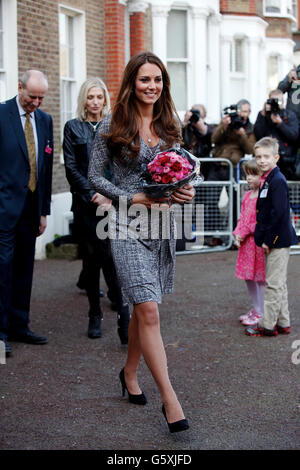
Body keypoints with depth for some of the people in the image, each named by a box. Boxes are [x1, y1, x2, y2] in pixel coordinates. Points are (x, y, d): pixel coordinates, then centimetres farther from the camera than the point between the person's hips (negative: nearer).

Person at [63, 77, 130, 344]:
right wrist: (94, 195, -8)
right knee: (91, 259, 6)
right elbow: (71, 168, 1)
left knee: (111, 259, -12)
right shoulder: (73, 128, 7)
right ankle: (95, 316, 17)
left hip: (113, 202, -1)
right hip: (85, 203, 1)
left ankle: (125, 321, -13)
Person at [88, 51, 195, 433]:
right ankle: (169, 398, -9)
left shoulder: (170, 126, 9)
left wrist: (185, 192, -4)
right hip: (128, 225, -5)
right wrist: (134, 198, -15)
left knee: (143, 308, 14)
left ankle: (130, 374, 36)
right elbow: (95, 176, -3)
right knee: (148, 310, -12)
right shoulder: (113, 126, -5)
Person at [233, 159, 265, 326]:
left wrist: (245, 233, -14)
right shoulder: (248, 195, 14)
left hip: (258, 240, -9)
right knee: (248, 277, 15)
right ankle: (256, 308, 28)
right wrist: (238, 234, 3)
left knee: (260, 277, -2)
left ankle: (261, 313, 6)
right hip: (246, 241, 9)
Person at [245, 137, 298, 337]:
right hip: (275, 240, 10)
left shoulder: (277, 181, -17)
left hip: (278, 239, -10)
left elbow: (278, 213, -22)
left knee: (273, 283, -3)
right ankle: (283, 322, 24)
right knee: (279, 283, 15)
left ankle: (268, 325, 3)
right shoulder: (267, 180, 13)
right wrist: (263, 238, 14)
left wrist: (267, 239, -19)